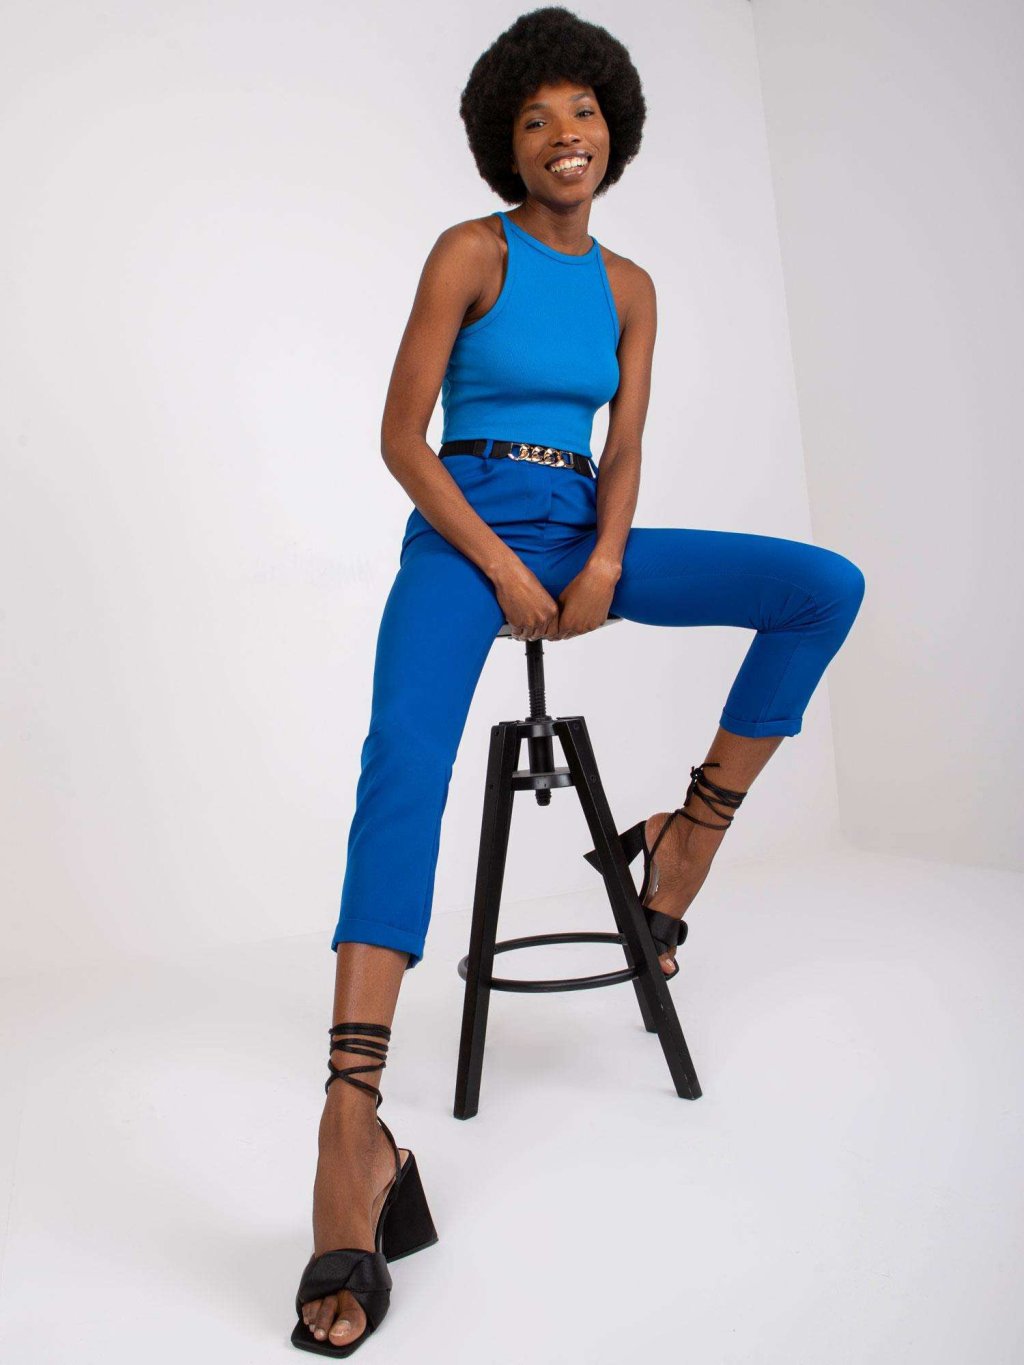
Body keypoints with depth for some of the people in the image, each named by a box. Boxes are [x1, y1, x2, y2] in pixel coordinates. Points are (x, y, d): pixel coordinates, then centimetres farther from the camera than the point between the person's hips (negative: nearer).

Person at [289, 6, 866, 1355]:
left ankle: (690, 836, -2)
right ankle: (355, 1141, -42)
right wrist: (502, 569, -13)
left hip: (581, 538, 5)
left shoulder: (629, 287, 14)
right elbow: (401, 436, -5)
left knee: (826, 586, -9)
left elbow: (624, 447, 10)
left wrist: (606, 561, -11)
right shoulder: (470, 252, 1)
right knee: (405, 756, -33)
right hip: (467, 534, -5)